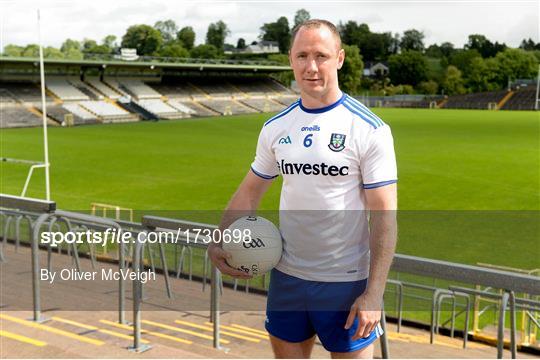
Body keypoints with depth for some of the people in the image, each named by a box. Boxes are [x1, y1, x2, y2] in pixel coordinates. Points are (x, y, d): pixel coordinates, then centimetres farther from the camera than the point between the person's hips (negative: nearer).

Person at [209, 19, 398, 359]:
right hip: (286, 276, 5)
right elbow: (250, 191, 12)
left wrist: (374, 293, -18)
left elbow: (385, 216, -13)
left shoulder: (369, 130, -11)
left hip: (346, 282, -4)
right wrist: (219, 242, -2)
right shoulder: (276, 127, 3)